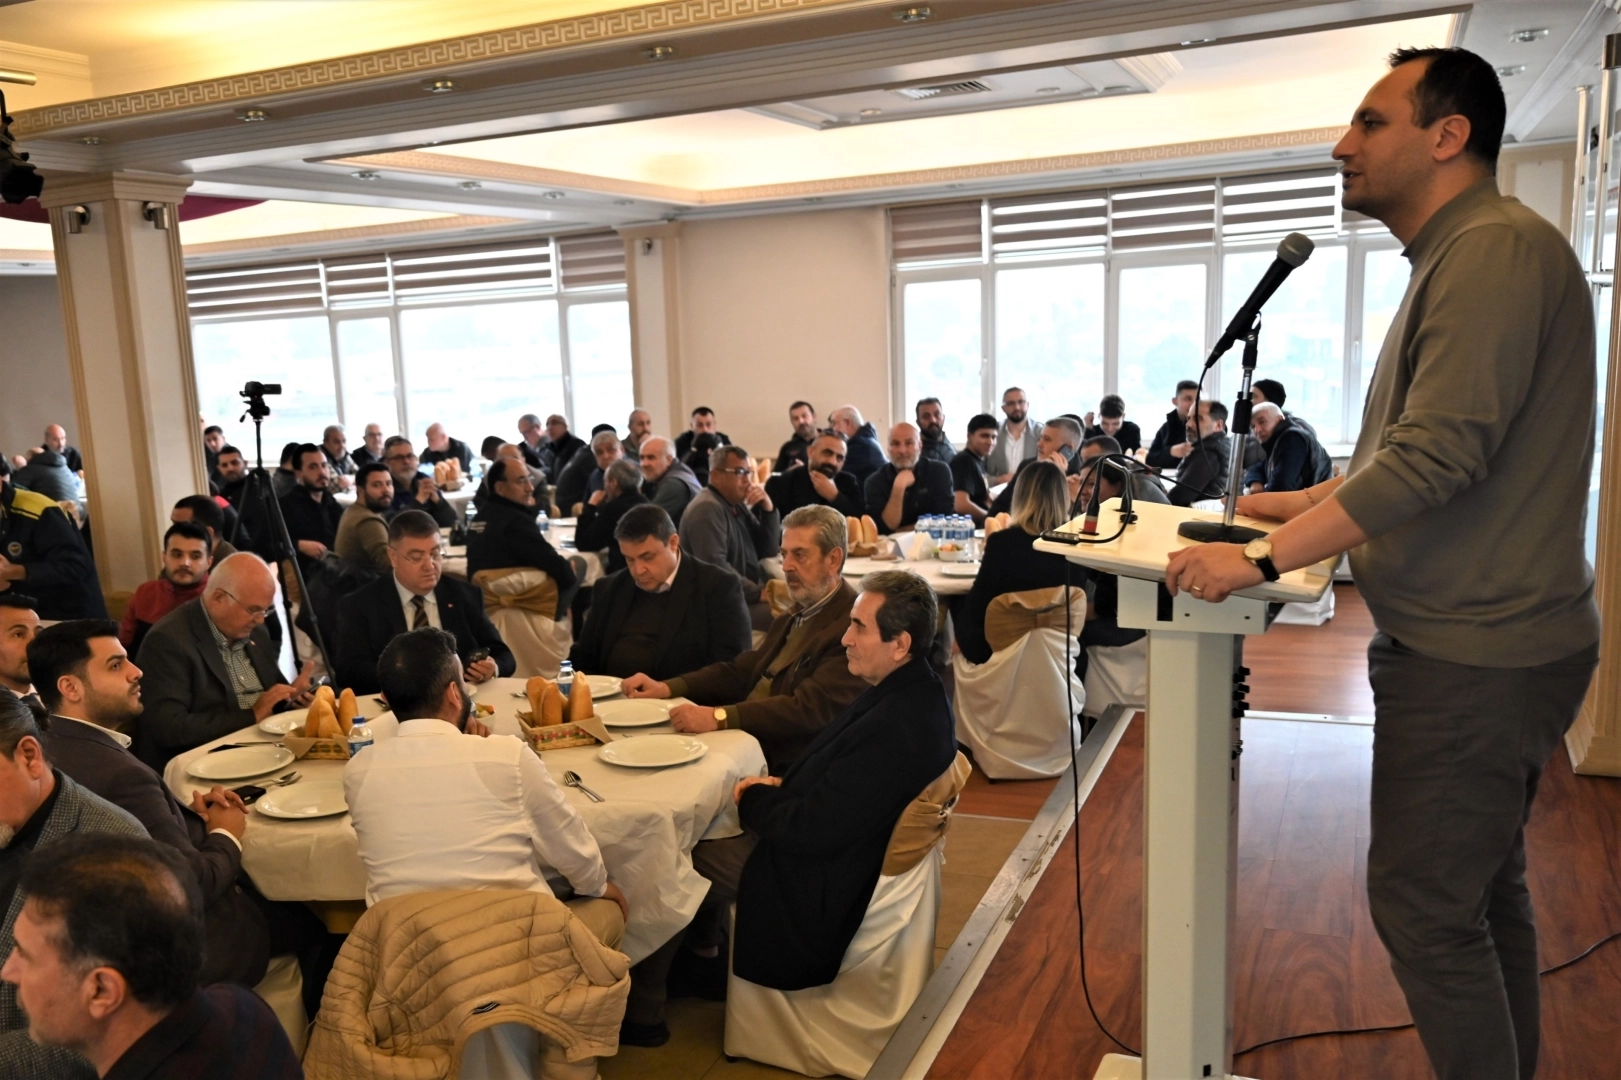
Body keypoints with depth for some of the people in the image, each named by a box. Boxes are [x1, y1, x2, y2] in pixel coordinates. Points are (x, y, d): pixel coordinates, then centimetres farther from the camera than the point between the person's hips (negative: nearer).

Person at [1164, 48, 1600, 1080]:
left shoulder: (1498, 248, -17)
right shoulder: (1458, 260, 16)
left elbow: (1438, 454, -27)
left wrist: (1264, 559, -26)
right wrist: (1298, 502, 18)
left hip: (1474, 656, -10)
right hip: (1485, 645, 10)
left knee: (1425, 907, -1)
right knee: (1485, 888, 19)